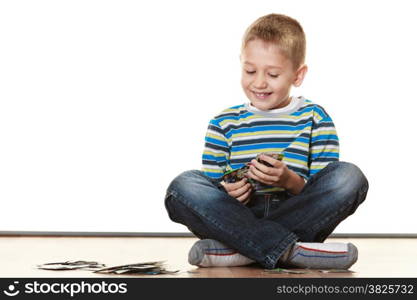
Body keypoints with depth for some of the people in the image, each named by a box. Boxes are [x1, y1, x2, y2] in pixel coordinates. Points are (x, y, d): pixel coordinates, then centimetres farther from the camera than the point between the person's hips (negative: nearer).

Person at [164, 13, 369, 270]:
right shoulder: (224, 124, 15)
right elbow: (209, 194, 12)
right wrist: (228, 192, -12)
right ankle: (289, 251, -37)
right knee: (184, 186, -26)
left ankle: (235, 249, -31)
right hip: (237, 218, 0)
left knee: (349, 177, -26)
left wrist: (290, 181, -16)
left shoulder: (314, 118, 11)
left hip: (296, 218, 0)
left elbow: (324, 195, 4)